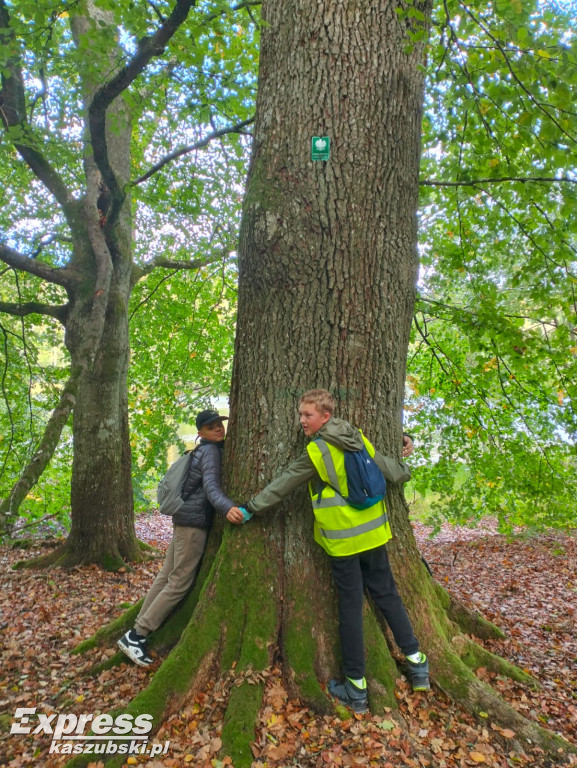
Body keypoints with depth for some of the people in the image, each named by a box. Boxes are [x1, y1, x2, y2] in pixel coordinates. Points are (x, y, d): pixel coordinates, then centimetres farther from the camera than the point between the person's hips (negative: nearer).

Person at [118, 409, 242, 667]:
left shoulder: (210, 449, 16)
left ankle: (138, 629, 22)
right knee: (179, 583, -3)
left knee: (167, 576, 14)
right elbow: (211, 486, -28)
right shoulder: (211, 451, -14)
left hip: (186, 519, 9)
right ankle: (136, 635, 4)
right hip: (194, 521, -9)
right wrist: (227, 507, -45)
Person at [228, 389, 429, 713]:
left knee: (351, 607, 5)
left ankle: (356, 687, 18)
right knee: (388, 595, 19)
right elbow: (392, 472, 8)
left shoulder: (316, 452, -15)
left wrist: (249, 510, 1)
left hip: (342, 541, -5)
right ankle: (416, 661, 26)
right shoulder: (360, 439, 1)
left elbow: (281, 486, -9)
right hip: (373, 533, 5)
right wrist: (406, 467, 31)